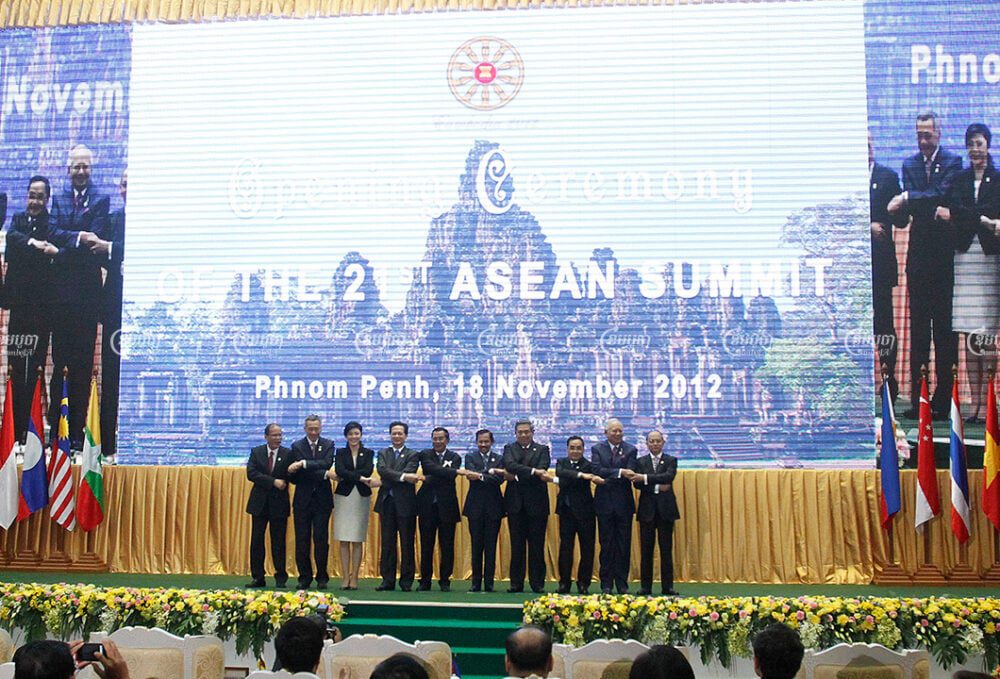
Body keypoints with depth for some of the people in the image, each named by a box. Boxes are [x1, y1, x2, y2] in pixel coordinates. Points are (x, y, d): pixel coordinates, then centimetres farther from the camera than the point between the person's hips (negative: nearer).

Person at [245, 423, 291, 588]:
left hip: (279, 503, -1)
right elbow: (251, 473, -10)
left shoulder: (288, 454, 0)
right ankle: (257, 577, 12)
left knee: (278, 541, 4)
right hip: (259, 503, 2)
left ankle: (281, 577, 13)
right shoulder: (256, 452, 3)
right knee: (257, 540, 4)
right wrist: (273, 481, -18)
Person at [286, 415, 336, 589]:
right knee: (302, 540, 3)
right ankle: (304, 577, 13)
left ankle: (322, 577, 10)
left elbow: (327, 464, -14)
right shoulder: (297, 446, 2)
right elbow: (295, 475, -10)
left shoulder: (328, 445, 5)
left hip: (322, 499, 0)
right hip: (302, 500, 0)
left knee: (321, 539, 0)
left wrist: (304, 464, -24)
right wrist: (323, 474, -20)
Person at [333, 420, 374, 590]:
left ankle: (354, 577, 6)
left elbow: (368, 471, -10)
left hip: (362, 498, 0)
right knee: (344, 540, 0)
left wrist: (346, 476, -12)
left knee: (358, 540, 1)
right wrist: (360, 477, -20)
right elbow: (339, 470, -11)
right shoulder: (340, 453, 7)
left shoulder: (368, 453, 7)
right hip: (344, 497, 0)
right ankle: (345, 577, 5)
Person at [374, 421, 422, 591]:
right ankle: (388, 580, 12)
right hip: (386, 502, 3)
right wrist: (402, 477, -22)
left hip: (405, 503, -3)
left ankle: (406, 581, 8)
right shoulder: (383, 453, 11)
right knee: (387, 543, 6)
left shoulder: (413, 455, 3)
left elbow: (409, 473, -14)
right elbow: (382, 470, -9)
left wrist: (385, 481, -13)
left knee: (407, 544, 2)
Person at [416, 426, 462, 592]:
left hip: (446, 505, 0)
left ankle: (445, 580, 13)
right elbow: (432, 468, -16)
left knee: (447, 545, 3)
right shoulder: (425, 454, 5)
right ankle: (425, 580, 12)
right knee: (426, 545, 4)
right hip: (427, 505, 0)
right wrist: (456, 471, -24)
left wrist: (430, 479, -16)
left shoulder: (454, 457, 7)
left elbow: (450, 478, -9)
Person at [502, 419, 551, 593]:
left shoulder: (542, 450, 7)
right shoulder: (509, 448, 10)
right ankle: (516, 583, 10)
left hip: (536, 502, -1)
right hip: (516, 503, 1)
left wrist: (517, 476, -13)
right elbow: (510, 465, -11)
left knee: (537, 545, 1)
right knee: (516, 545, 4)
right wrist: (533, 471, -23)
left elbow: (541, 471, -10)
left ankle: (537, 583, 7)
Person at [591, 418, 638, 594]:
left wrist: (606, 478, -19)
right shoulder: (597, 449, 4)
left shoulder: (630, 450, 4)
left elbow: (629, 474, -10)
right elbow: (597, 470, -13)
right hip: (605, 502, 0)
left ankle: (622, 584, 12)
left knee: (624, 545, 4)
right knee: (606, 545, 4)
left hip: (624, 502, 0)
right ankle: (606, 584, 11)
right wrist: (619, 472, -22)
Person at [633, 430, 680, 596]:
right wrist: (657, 487, -16)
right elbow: (637, 483, -4)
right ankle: (646, 586, 8)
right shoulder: (640, 461, 9)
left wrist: (645, 478, -21)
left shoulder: (671, 460, 6)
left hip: (665, 509, -1)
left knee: (666, 550, 1)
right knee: (646, 550, 2)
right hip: (647, 509, 1)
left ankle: (667, 586, 7)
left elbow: (668, 476, -14)